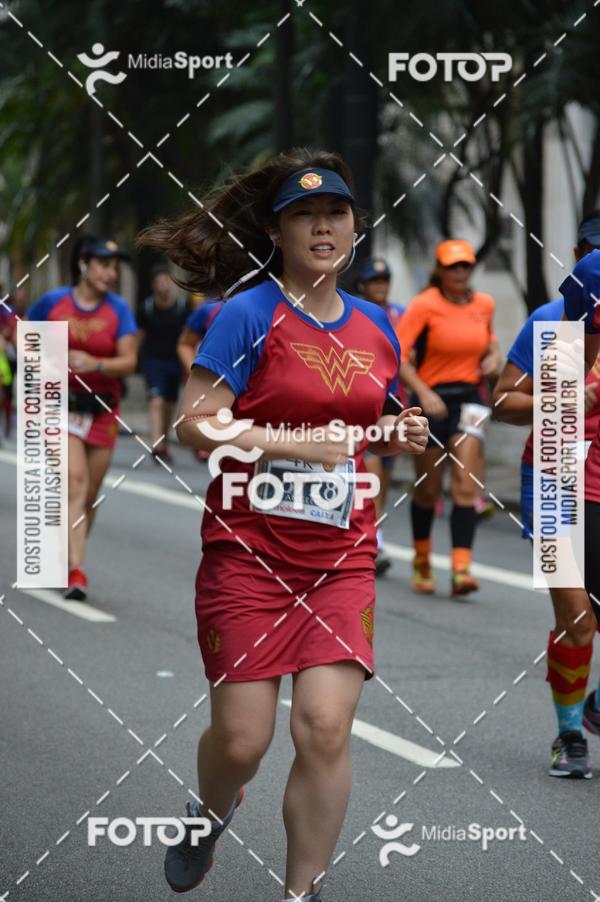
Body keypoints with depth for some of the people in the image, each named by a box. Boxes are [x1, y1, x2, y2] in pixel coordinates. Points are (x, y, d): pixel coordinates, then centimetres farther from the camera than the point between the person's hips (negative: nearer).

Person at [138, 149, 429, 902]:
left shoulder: (375, 329, 10)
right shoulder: (249, 314, -8)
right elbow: (194, 423, -15)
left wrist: (395, 437, 3)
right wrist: (298, 444, -19)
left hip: (341, 556, 4)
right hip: (247, 549, -4)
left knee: (326, 727, -10)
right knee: (242, 737, -1)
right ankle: (211, 816, 35)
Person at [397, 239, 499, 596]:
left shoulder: (484, 304, 5)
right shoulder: (425, 305, -10)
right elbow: (396, 355, -17)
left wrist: (493, 355, 4)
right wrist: (423, 393, -27)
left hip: (469, 399, 3)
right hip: (432, 399, -3)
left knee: (466, 486, -12)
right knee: (429, 489, 8)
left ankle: (461, 568, -20)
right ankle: (422, 560, 31)